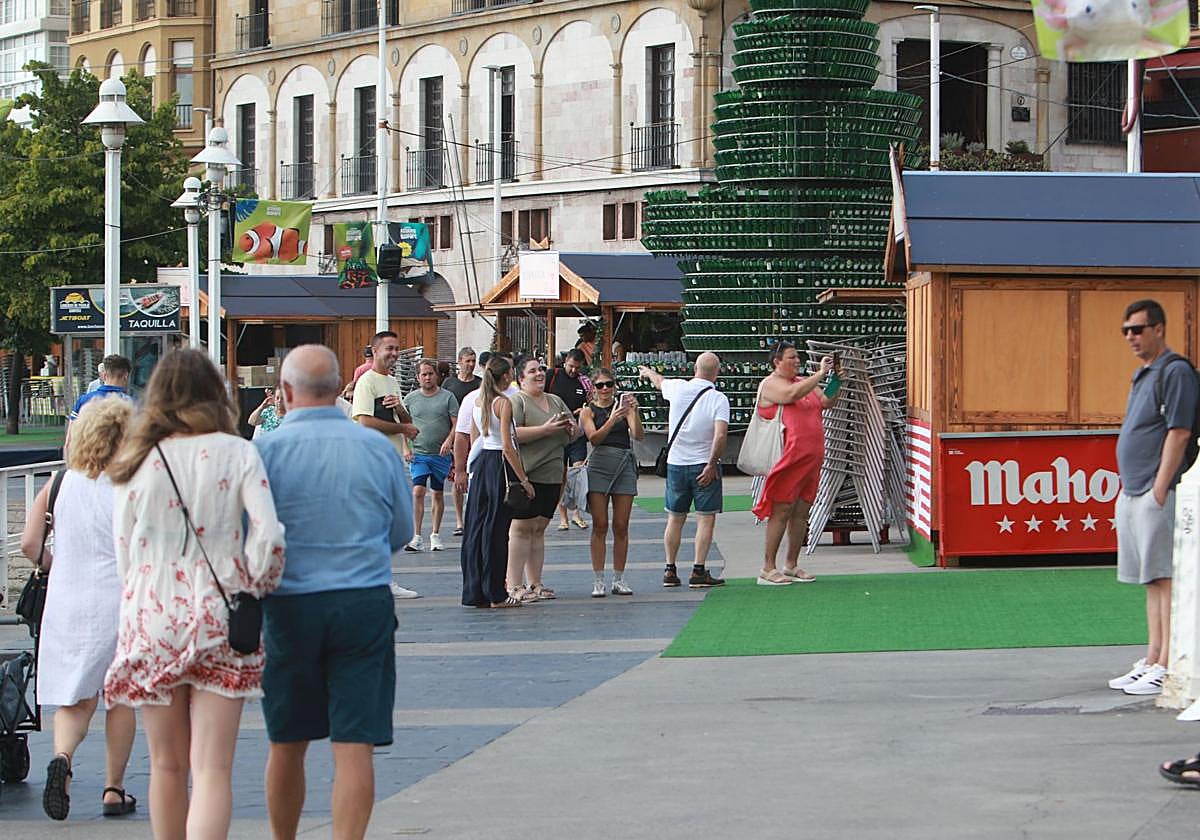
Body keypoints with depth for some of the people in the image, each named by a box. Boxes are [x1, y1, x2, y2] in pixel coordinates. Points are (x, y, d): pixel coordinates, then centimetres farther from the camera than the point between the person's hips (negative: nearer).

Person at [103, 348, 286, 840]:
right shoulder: (237, 454, -3)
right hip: (218, 621, -2)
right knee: (211, 769, -5)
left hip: (150, 620, 2)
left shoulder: (136, 462, 3)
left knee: (167, 767, 14)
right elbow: (268, 537, -10)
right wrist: (252, 591, 5)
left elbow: (123, 552, 5)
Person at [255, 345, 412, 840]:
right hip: (367, 602, 1)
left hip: (290, 606, -1)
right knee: (354, 745, -1)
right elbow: (402, 532, 13)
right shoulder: (378, 447, 2)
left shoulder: (266, 450, -6)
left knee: (287, 744, 14)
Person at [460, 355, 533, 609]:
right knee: (496, 530, -2)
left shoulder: (478, 402, 9)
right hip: (500, 464, -7)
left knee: (476, 526, 9)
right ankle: (495, 594, 4)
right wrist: (523, 479, -14)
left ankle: (474, 592, 13)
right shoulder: (503, 403, -13)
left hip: (481, 462, 7)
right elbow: (507, 447, -17)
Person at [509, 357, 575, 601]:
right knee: (521, 528, -8)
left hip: (552, 476, 7)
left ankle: (535, 583, 12)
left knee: (539, 528, 9)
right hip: (526, 475, -7)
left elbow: (572, 436, 27)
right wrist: (545, 430, -19)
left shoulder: (556, 401, 19)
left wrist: (571, 428, 3)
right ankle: (514, 585, -7)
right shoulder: (516, 402, -4)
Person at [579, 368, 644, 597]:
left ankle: (619, 579, 10)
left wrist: (634, 412, -20)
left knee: (621, 527, 3)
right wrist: (612, 420, -26)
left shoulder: (623, 405, 8)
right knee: (600, 526, -2)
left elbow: (638, 435, -4)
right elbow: (593, 438, -11)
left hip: (625, 466, 1)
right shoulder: (588, 411, 5)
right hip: (599, 466, -1)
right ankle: (598, 580, 0)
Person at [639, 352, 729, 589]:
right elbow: (720, 434, -23)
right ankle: (698, 572, -6)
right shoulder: (718, 399, -11)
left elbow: (660, 381, 24)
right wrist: (712, 464, -14)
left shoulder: (678, 388, 0)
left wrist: (648, 372, 46)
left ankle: (670, 570, 16)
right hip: (704, 465, -4)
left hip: (676, 463, 4)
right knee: (706, 518, 0)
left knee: (675, 518, 12)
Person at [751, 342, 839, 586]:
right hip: (787, 458, -8)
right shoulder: (771, 384, -5)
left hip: (811, 459, 8)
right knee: (781, 511, -8)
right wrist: (821, 374, -21)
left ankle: (791, 566, 16)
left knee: (801, 512, 9)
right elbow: (792, 394, -23)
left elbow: (826, 402, 15)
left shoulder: (804, 382, 19)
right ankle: (767, 569, -6)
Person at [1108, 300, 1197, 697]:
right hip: (1133, 493, 10)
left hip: (1158, 493, -10)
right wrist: (1130, 490, 17)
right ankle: (1152, 661, 17)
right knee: (1152, 580, 12)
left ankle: (1166, 668, -9)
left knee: (1165, 578, -9)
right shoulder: (1143, 375, 18)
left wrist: (1160, 489, -20)